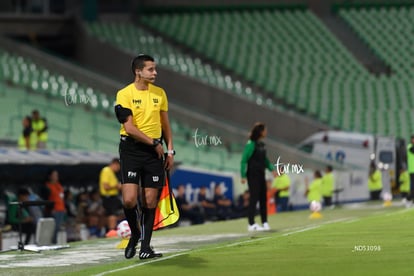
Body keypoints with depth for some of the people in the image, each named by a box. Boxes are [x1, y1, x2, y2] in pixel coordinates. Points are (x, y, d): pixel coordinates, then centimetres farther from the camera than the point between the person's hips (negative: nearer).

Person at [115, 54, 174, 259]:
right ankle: (134, 234, 14)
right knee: (129, 200, -13)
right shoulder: (124, 94, -6)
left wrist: (170, 150, 9)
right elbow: (129, 128, -12)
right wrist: (154, 143, -10)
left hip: (155, 152, 4)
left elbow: (165, 124, 17)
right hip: (131, 150, -4)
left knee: (150, 201, 1)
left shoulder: (159, 93, 10)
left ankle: (145, 247, 7)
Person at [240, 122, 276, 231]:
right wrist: (243, 176, -18)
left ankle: (265, 222, 14)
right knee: (254, 198, -6)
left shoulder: (261, 145, 10)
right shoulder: (251, 144, -14)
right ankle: (251, 224, -2)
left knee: (263, 198, 8)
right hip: (253, 175, -8)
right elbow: (244, 160, -15)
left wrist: (271, 169, 8)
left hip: (261, 174, 8)